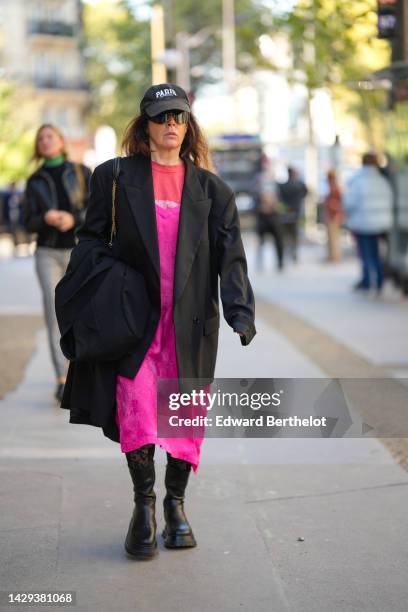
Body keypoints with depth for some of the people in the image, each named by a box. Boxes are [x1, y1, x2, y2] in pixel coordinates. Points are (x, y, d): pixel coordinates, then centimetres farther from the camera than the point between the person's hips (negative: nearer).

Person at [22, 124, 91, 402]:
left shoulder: (81, 173, 2)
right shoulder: (35, 181, 6)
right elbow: (29, 223, 3)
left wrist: (73, 218, -23)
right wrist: (46, 218, -20)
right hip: (48, 253, 0)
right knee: (54, 312, -14)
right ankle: (62, 381, -14)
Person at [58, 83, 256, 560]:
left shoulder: (210, 189, 9)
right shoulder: (115, 177, 7)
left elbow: (230, 256, 3)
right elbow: (91, 240, 8)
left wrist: (240, 312, -10)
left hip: (191, 320, 2)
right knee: (135, 406, -14)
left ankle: (175, 505, 23)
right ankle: (144, 503, 5)